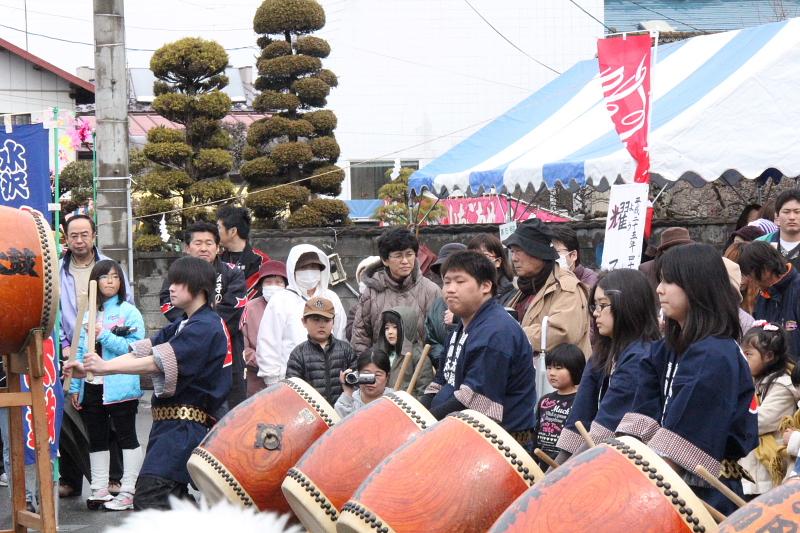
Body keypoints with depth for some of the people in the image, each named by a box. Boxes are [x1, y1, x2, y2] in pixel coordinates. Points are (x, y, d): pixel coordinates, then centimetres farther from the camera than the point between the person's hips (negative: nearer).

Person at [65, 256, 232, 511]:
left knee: (148, 498, -19)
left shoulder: (206, 327, -12)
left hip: (185, 425, -11)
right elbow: (141, 352, 9)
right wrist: (90, 369, -3)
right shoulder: (182, 326, 19)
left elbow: (159, 362, -21)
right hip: (170, 422, 11)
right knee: (173, 500, 17)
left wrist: (105, 367, -24)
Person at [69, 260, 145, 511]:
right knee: (96, 440, 11)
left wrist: (104, 335, -20)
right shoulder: (87, 314, 12)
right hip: (92, 387, 6)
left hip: (119, 386, -6)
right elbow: (79, 351, 12)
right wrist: (74, 386, 8)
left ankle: (128, 492, 1)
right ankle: (99, 490, 19)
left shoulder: (129, 312, -3)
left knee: (127, 438, 0)